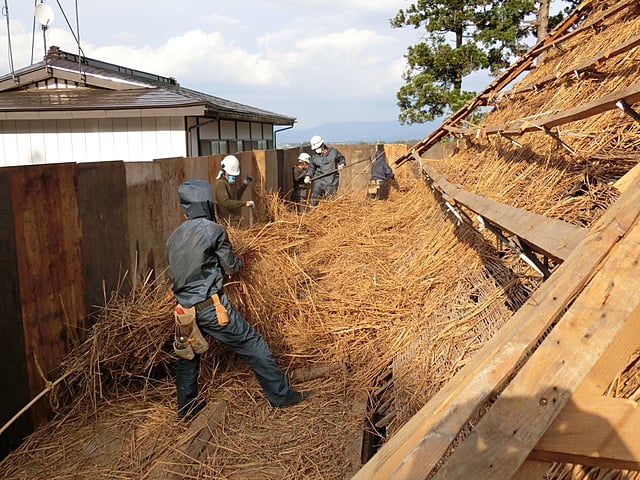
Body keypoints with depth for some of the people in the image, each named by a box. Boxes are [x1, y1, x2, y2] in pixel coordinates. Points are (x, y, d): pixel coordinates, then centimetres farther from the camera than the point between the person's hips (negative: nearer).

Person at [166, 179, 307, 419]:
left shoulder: (173, 237, 10)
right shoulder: (213, 229, -9)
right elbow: (231, 266, -1)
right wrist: (240, 261, 22)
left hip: (184, 308, 7)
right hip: (211, 306, -7)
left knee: (188, 355, 23)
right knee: (253, 345, 4)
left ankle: (186, 407, 35)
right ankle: (281, 395, 11)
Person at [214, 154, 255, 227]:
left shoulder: (232, 182, 13)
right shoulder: (221, 184, -15)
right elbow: (226, 202, -27)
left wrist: (244, 184, 17)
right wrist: (244, 203, -28)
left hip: (235, 220, 9)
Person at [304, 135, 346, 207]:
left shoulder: (333, 152, 3)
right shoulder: (315, 156, 6)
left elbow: (342, 159, 17)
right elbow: (311, 167, 17)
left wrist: (342, 165, -4)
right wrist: (308, 176, 0)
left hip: (331, 182, -1)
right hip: (318, 181, 1)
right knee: (313, 201, -9)